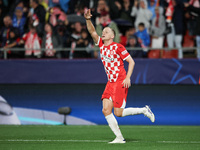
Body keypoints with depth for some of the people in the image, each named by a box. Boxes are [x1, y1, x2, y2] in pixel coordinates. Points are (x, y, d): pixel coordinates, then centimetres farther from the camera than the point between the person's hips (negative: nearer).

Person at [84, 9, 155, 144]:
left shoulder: (117, 47, -10)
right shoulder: (101, 45, 8)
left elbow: (131, 61, -9)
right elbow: (92, 31, 3)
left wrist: (128, 78, -18)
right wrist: (88, 19, -15)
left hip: (120, 83, -7)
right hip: (110, 83, 7)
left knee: (118, 113, -9)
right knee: (106, 110, -7)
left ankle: (144, 110, 11)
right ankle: (119, 138, -2)